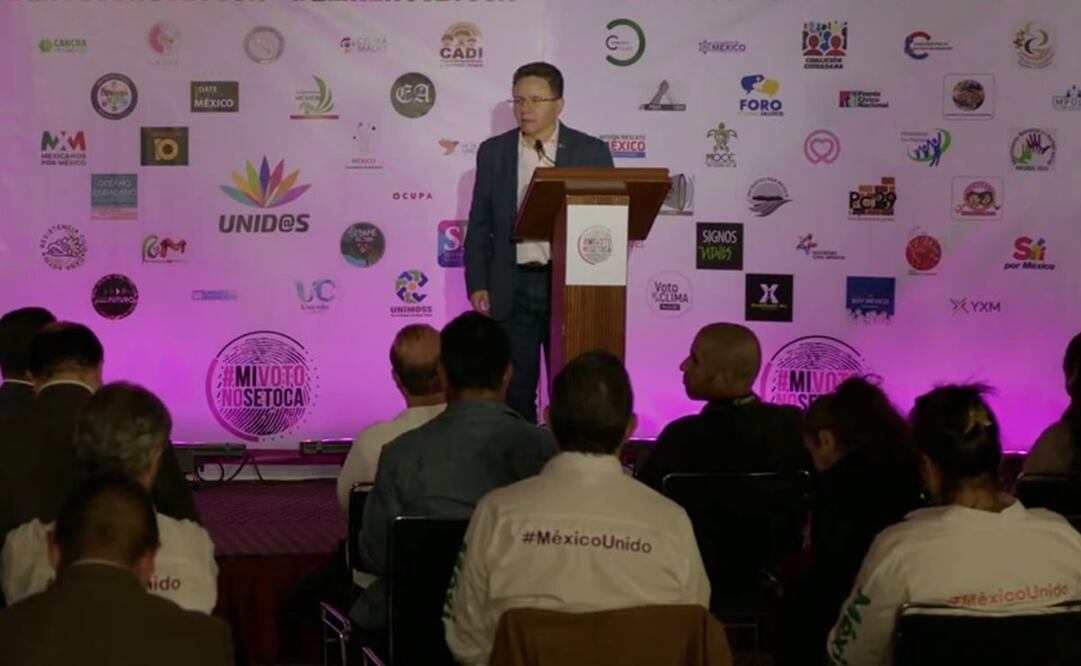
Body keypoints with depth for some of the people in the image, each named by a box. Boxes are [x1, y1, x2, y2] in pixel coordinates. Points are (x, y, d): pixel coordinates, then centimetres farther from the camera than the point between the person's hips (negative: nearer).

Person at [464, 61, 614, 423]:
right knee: (514, 390, 5)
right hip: (512, 289, 1)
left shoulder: (591, 152, 2)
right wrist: (477, 285, 0)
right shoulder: (493, 152, 6)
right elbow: (480, 226, 8)